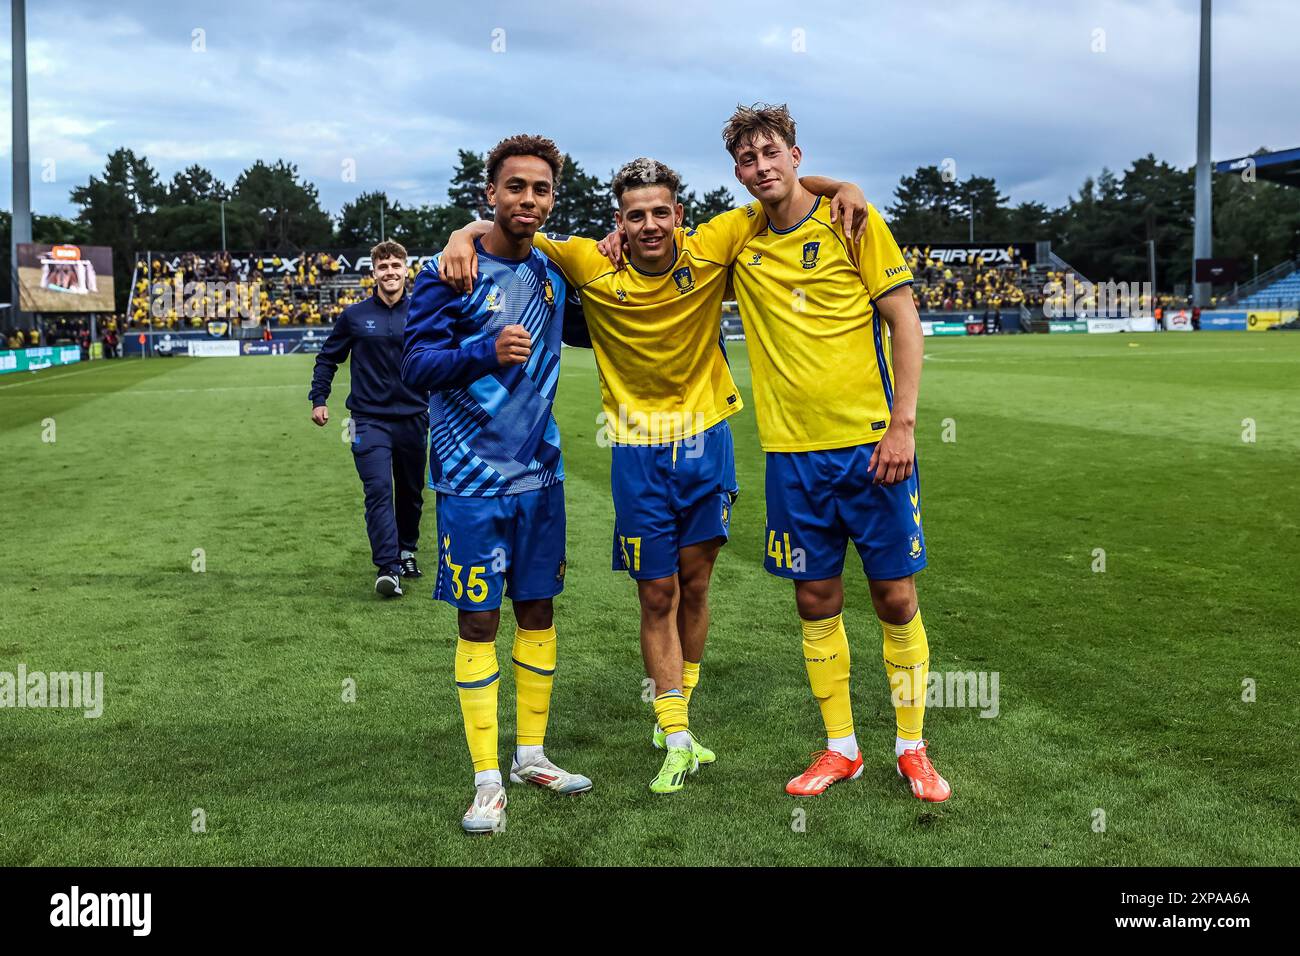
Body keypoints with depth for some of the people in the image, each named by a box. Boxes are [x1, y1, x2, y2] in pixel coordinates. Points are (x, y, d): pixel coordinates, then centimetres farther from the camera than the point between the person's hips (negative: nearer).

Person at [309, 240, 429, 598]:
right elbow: (327, 358, 12)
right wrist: (318, 399, 5)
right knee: (378, 490, -14)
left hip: (413, 417, 2)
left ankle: (407, 551, 33)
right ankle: (387, 569, -17)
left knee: (411, 492, 13)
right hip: (369, 418, -2)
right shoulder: (354, 315, 2)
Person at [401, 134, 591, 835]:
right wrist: (486, 352, -31)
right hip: (472, 481, -5)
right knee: (478, 622, 0)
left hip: (539, 474, 5)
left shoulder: (552, 272, 7)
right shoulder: (449, 273, -9)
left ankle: (530, 755, 27)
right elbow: (416, 365, -13)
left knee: (538, 611, 12)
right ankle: (487, 782, 10)